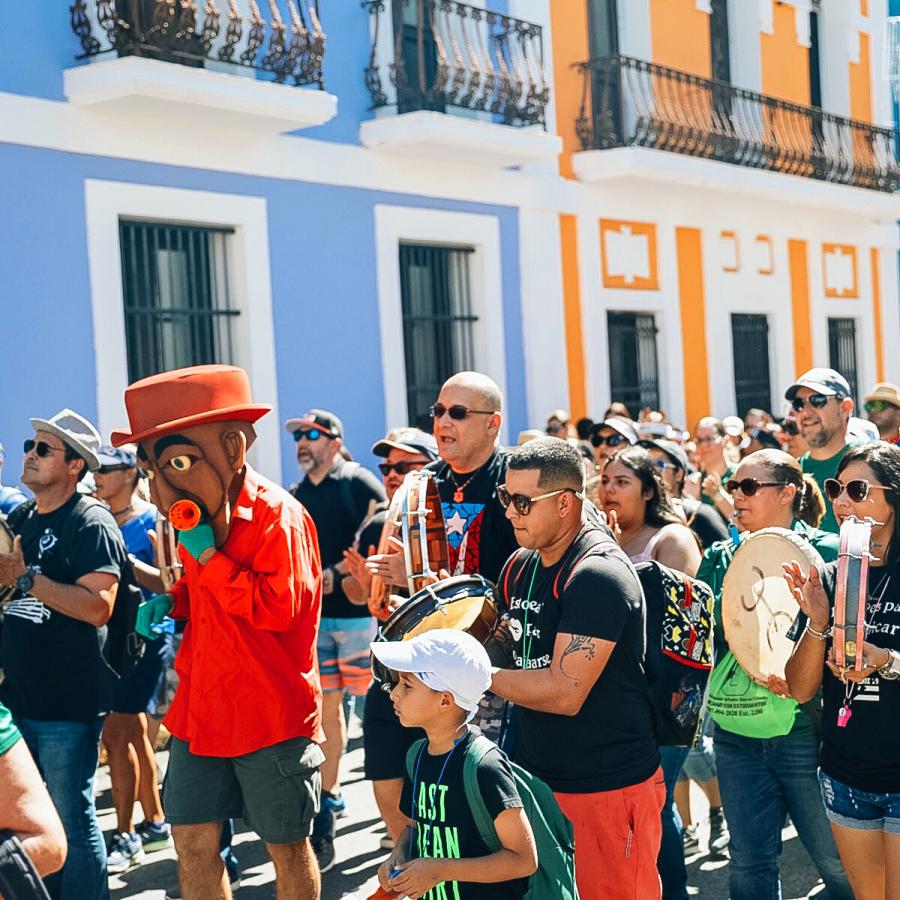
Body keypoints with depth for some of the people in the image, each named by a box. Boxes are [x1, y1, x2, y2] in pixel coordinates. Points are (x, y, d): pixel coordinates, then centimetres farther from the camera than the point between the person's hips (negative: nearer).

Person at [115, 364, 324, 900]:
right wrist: (171, 602, 4)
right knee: (192, 840, 8)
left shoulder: (277, 517, -16)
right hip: (202, 709, 7)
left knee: (286, 844, 7)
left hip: (272, 715, -7)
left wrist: (206, 555, -23)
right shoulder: (201, 514, 9)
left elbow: (275, 606, -24)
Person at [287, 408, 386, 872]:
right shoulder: (295, 497, 13)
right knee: (325, 709, 9)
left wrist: (338, 573, -17)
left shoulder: (360, 483, -4)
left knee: (374, 707, -1)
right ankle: (329, 796, 17)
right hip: (314, 615, 5)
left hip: (358, 612, -5)